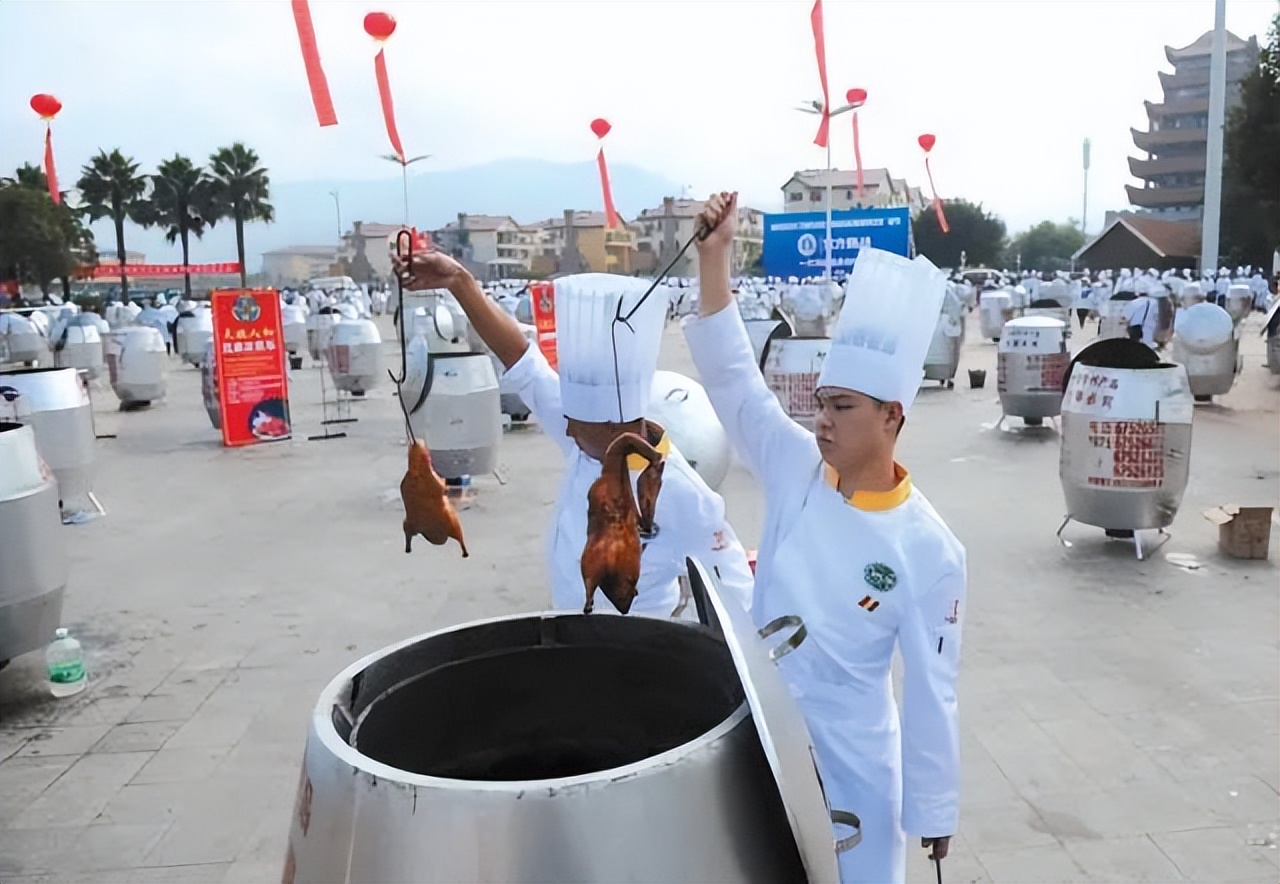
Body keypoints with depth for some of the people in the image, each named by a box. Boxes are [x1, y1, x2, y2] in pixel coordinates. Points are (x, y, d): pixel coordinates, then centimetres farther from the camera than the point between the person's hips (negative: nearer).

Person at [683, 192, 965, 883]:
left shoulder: (929, 550, -16)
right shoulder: (796, 472, -9)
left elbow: (931, 690, -10)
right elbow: (731, 377, -13)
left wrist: (933, 808, -3)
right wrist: (714, 256, -20)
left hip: (847, 757, -3)